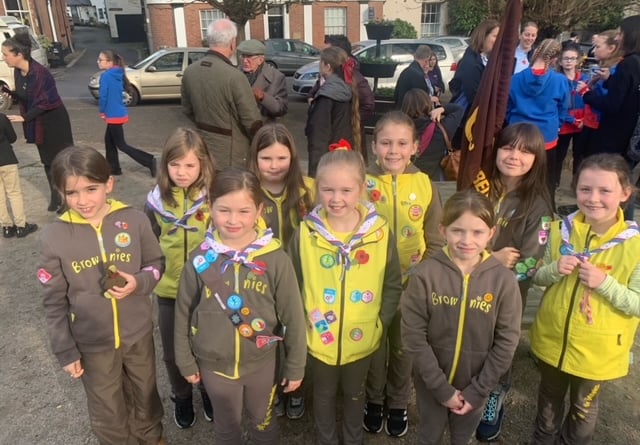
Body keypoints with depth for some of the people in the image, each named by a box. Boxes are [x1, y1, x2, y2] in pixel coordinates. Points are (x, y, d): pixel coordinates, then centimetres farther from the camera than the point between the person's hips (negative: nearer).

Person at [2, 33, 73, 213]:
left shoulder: (40, 73, -23)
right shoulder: (17, 72, 2)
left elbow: (44, 102, -23)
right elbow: (23, 97, 12)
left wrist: (24, 118, -24)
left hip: (54, 123, -8)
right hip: (38, 124, 8)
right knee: (48, 162, 15)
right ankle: (56, 198, 27)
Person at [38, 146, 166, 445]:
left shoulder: (135, 220, -15)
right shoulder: (54, 237, -15)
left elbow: (156, 264, -1)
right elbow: (55, 301, -6)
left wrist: (139, 283, -22)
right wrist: (65, 351, -4)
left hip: (138, 333, 1)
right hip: (92, 342, -1)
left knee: (145, 396, 26)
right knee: (107, 413, 19)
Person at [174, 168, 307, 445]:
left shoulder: (276, 259, -20)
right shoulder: (200, 259, -15)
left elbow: (293, 317, -10)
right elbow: (183, 314, -2)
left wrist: (295, 366, -3)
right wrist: (186, 361, 5)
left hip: (261, 362, -1)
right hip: (214, 364, 1)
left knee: (262, 422, 25)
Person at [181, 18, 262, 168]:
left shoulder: (189, 71, -1)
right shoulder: (234, 76, -23)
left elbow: (187, 110, 12)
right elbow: (252, 121, -18)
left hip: (202, 147, 7)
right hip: (230, 152, -7)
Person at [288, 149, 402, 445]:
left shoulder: (380, 232, -14)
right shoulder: (305, 233, -15)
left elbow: (393, 285, -4)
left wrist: (380, 323, -8)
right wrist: (302, 323, -8)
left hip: (362, 339, 1)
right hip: (318, 338, 0)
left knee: (354, 393, 26)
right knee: (324, 394, 24)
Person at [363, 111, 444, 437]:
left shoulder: (424, 184, -7)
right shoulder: (362, 182, -12)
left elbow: (435, 239, 1)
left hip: (412, 283, 1)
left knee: (404, 346, 19)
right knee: (374, 343, 18)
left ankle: (398, 403, 43)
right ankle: (374, 400, 43)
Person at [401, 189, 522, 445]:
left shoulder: (503, 280, -15)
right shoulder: (424, 275, -20)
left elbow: (507, 342, -9)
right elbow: (413, 336, -16)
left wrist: (477, 391, -9)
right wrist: (442, 388, -14)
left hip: (475, 384, 1)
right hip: (431, 382, -1)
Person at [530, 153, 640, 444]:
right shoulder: (562, 231, -9)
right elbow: (538, 278, 0)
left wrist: (605, 283, -30)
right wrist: (556, 270, -21)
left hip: (597, 351, -2)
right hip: (551, 340, 3)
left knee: (583, 409, 24)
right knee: (549, 399, 27)